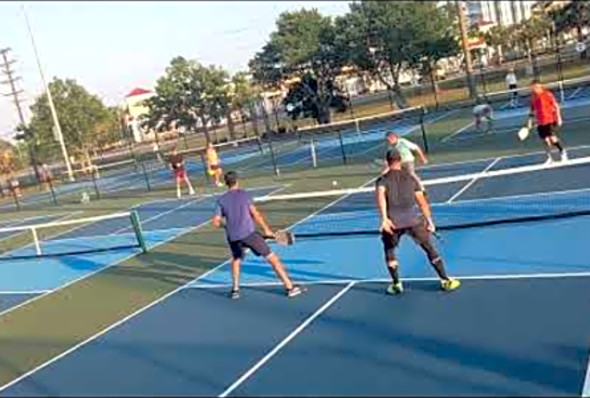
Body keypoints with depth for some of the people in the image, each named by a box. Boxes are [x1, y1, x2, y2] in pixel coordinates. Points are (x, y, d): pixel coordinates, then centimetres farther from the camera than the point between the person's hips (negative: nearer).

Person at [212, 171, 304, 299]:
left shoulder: (221, 200, 8)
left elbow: (216, 222, 6)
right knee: (272, 258, 1)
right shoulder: (244, 194, 1)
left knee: (236, 259, 32)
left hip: (232, 237, 4)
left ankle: (235, 289, 25)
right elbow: (255, 214, -6)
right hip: (248, 233, -4)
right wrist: (266, 228, 1)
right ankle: (289, 287, 0)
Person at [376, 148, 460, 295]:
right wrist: (429, 221, 18)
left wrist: (384, 218, -23)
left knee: (389, 251, 23)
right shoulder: (410, 178, 12)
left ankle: (396, 284, 21)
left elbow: (380, 196, -14)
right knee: (430, 249, 14)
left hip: (393, 221, -1)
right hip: (412, 219, 1)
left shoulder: (383, 180, 8)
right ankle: (445, 280, 16)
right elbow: (422, 202, 10)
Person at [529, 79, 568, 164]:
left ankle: (562, 151, 10)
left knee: (552, 138, -12)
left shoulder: (548, 94, -6)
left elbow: (556, 106, -5)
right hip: (540, 123, 5)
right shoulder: (533, 98, 9)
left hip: (550, 120, -5)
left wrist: (559, 118, -10)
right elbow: (532, 111, 18)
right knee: (545, 140, 3)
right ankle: (549, 158, 12)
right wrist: (530, 122, 11)